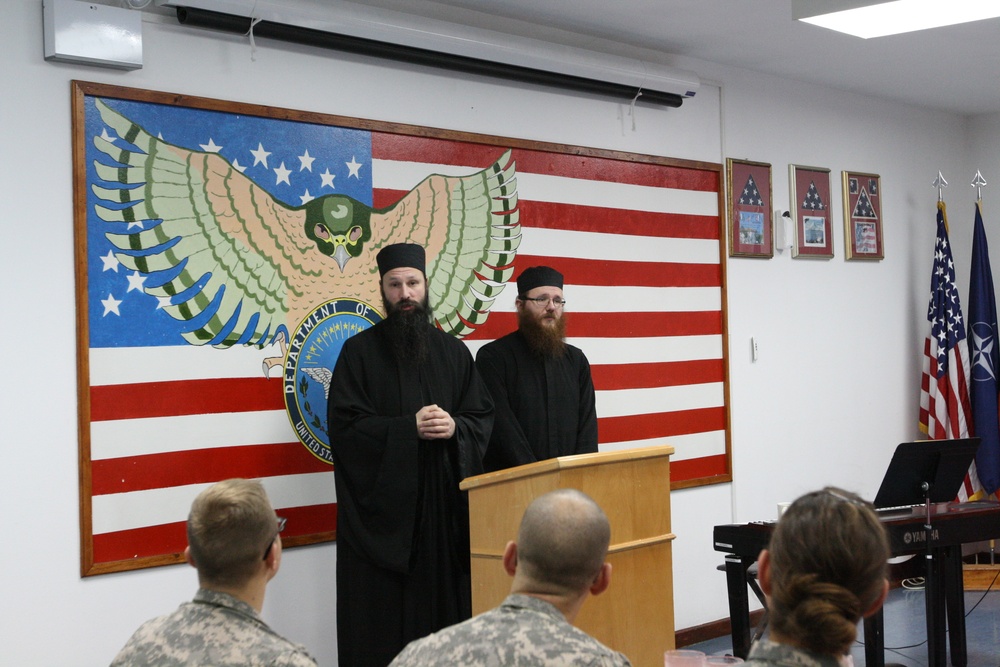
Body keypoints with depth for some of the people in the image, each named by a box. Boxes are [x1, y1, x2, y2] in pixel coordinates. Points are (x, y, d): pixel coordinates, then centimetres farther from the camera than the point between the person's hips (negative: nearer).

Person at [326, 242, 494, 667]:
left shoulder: (453, 351, 10)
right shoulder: (360, 352, -1)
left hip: (443, 504, 3)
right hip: (381, 505, -3)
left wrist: (455, 427, -11)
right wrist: (409, 428, -17)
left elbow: (484, 417, 10)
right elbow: (344, 426, -8)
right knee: (383, 618, -1)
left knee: (443, 606, 5)